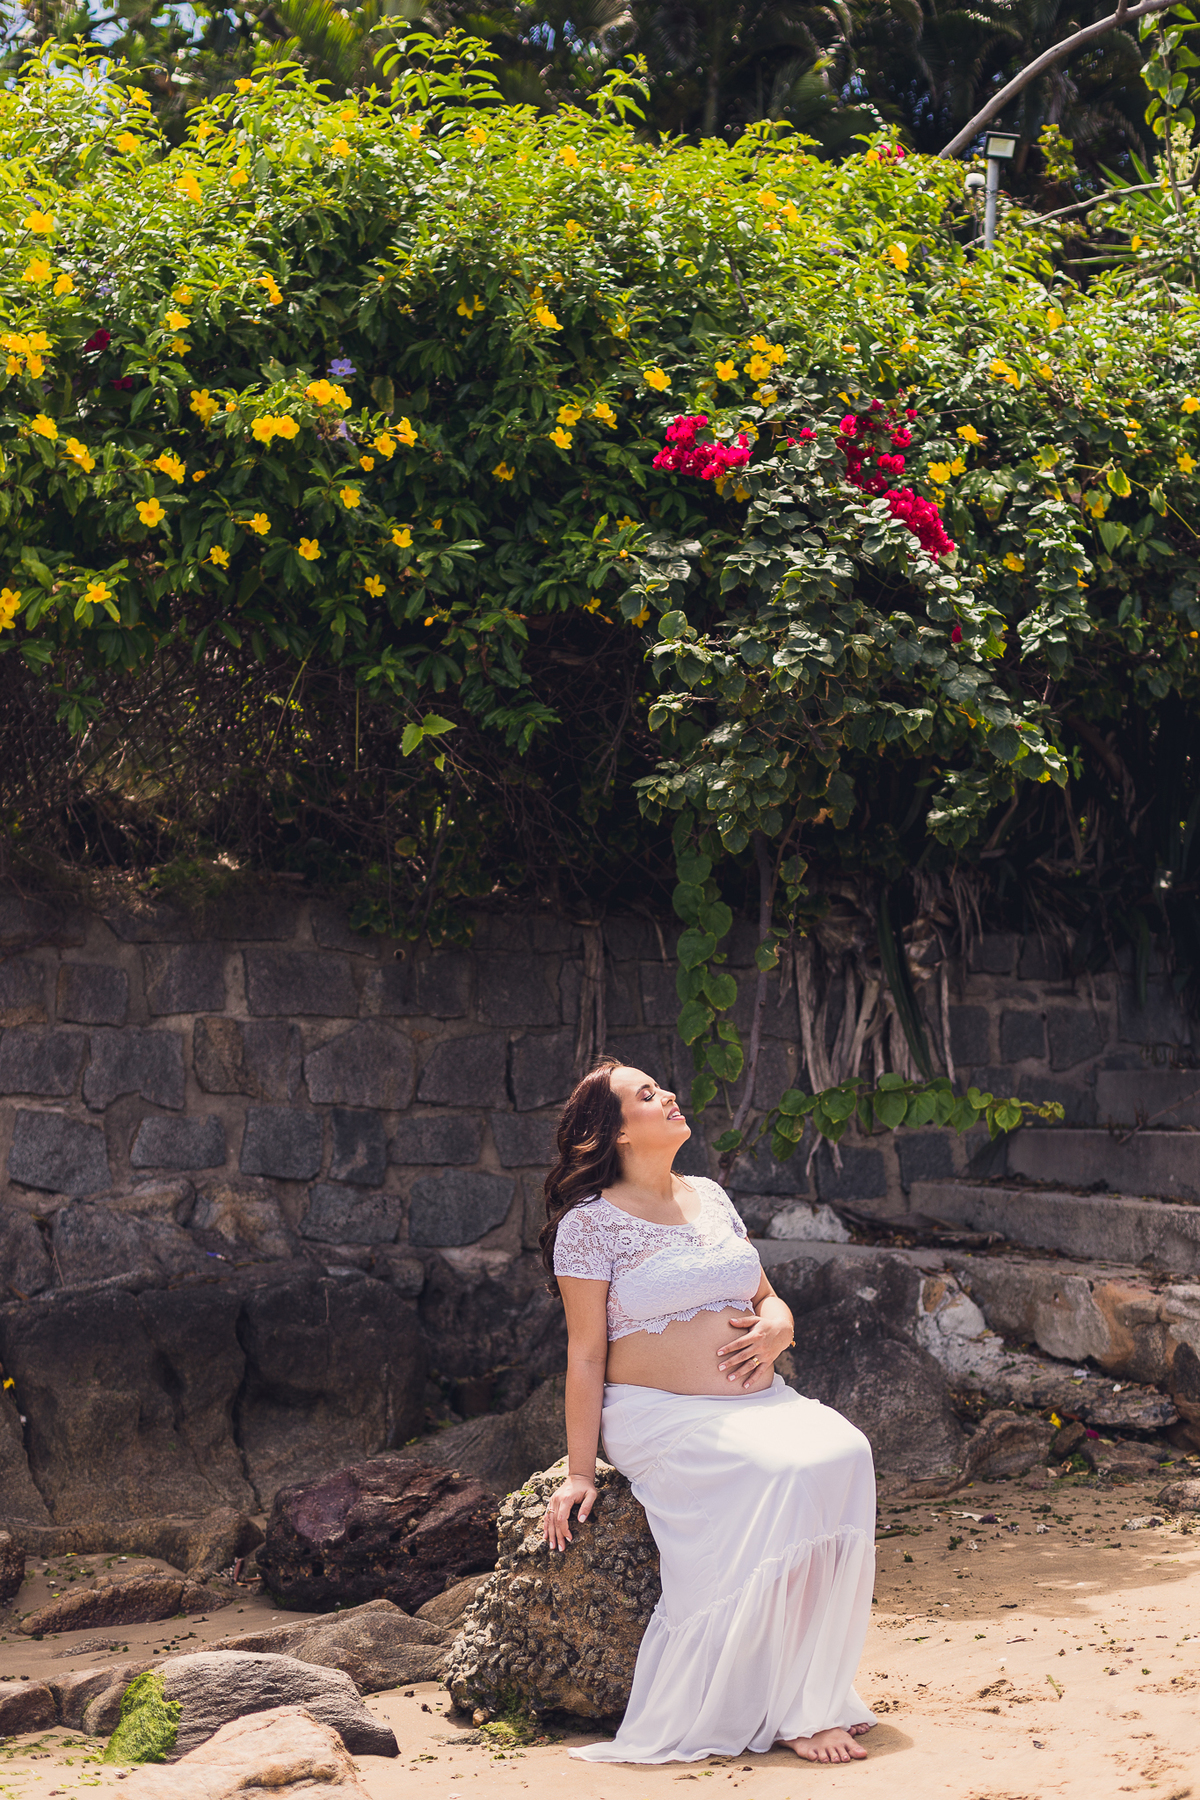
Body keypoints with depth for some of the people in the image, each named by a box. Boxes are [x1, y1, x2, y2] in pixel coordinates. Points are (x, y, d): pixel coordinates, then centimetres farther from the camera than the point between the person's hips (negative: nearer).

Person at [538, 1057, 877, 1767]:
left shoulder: (710, 1197, 17)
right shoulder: (591, 1222, -1)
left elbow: (766, 1297, 24)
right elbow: (586, 1354, -4)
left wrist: (776, 1322, -1)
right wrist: (580, 1472, -7)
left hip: (759, 1401, 6)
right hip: (663, 1416, -6)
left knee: (843, 1453, -26)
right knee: (784, 1476, -32)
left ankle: (821, 1690, -21)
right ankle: (785, 1711, -23)